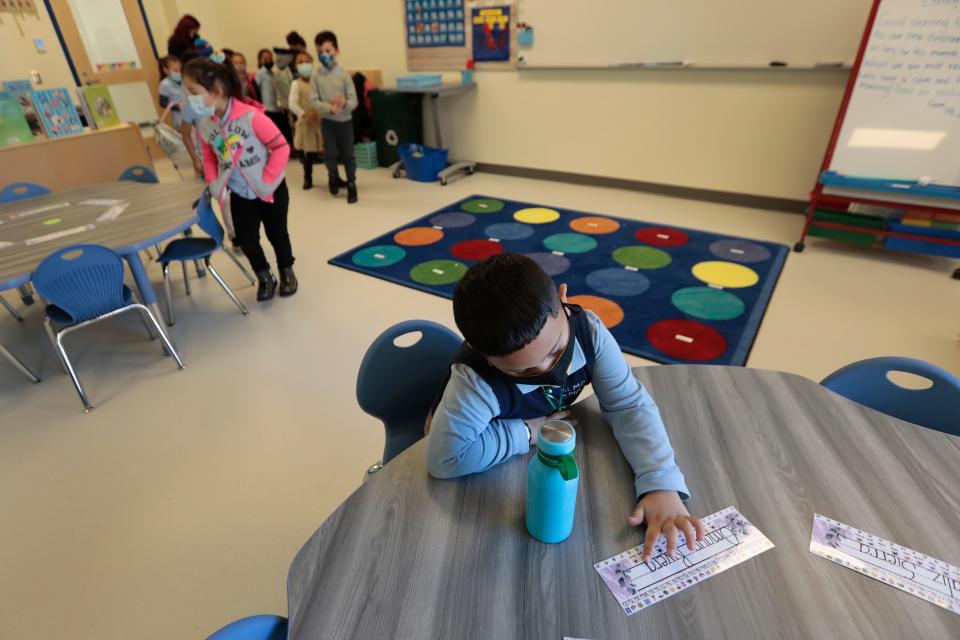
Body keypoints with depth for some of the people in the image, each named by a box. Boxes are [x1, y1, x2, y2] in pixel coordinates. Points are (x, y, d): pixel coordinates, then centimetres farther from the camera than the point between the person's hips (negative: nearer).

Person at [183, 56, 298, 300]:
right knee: (246, 240, 6)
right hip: (239, 195, 5)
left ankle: (287, 271, 36)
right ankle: (265, 278, 28)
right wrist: (213, 183, -3)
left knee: (277, 234, 11)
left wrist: (267, 181, -19)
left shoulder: (251, 116, -24)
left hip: (271, 191, -4)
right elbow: (209, 156, 10)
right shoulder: (204, 124, -5)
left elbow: (281, 147, -20)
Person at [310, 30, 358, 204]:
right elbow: (313, 101, -9)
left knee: (348, 154, 6)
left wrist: (344, 103, -30)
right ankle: (335, 177, 31)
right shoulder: (316, 76, -4)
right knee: (330, 154, 3)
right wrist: (330, 108, -25)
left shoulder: (343, 75, -7)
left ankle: (351, 184, 21)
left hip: (345, 121, 0)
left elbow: (354, 101, -8)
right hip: (327, 121, 1)